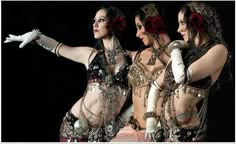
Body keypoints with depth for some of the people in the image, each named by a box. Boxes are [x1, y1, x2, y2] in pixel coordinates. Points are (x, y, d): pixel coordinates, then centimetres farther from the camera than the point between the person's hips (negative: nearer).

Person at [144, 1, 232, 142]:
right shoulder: (185, 50, 11)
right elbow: (157, 85, 13)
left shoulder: (218, 50, -8)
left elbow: (182, 77, -18)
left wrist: (175, 50, -3)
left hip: (187, 132, -6)